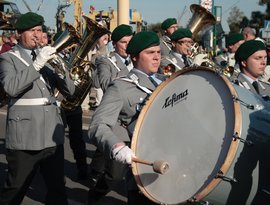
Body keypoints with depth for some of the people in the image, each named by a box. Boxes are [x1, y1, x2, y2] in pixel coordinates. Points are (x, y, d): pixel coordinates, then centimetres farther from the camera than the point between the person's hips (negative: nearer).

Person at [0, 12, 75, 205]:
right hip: (24, 135, -4)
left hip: (52, 134, 5)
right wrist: (37, 64, -23)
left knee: (58, 187, 9)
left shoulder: (46, 56, 16)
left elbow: (70, 91, 9)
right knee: (16, 189, 4)